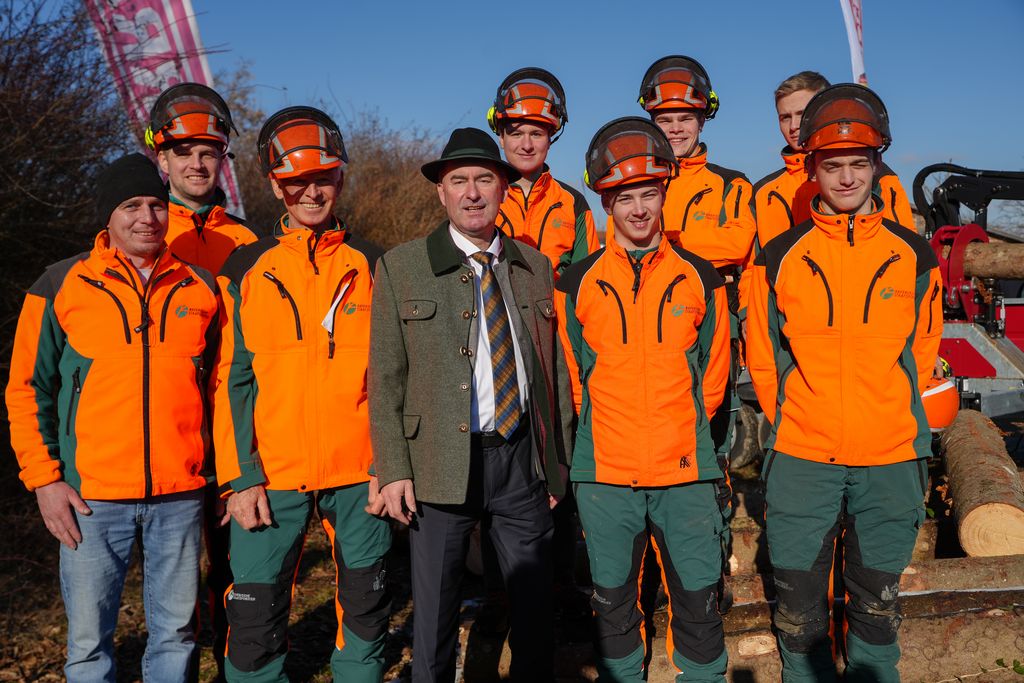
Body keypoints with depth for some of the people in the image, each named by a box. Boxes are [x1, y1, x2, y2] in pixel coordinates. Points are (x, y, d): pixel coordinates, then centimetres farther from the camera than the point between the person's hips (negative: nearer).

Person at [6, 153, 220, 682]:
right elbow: (27, 390, 4)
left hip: (181, 496, 2)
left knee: (176, 630, 12)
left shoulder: (199, 288, 6)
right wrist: (44, 479, -3)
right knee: (89, 638, 7)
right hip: (91, 496, -1)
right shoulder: (62, 286, 1)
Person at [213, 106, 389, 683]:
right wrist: (240, 478, -4)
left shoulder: (372, 266, 5)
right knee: (256, 618, 1)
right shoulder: (246, 269, 5)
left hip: (360, 475, 1)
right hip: (272, 477, 0)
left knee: (366, 610, 11)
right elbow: (233, 379, 3)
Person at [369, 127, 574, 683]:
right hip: (440, 463, -2)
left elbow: (554, 367, 10)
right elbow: (384, 379, -2)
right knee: (434, 612, 9)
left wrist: (559, 459, 8)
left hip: (522, 455, 3)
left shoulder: (535, 267, 9)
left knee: (534, 606, 14)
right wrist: (393, 470, -9)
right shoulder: (401, 267, 0)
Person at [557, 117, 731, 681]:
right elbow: (576, 376, 9)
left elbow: (713, 371, 10)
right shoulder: (577, 285, 0)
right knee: (613, 600, 13)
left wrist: (685, 430, 12)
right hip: (604, 471, 0)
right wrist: (607, 430, 10)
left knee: (698, 600, 8)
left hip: (687, 469, 0)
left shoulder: (699, 278, 2)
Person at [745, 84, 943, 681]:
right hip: (800, 462, -1)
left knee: (877, 599, 16)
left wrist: (901, 425, 6)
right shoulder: (779, 259, 0)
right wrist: (791, 424, 3)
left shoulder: (914, 257, 3)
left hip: (891, 462, 1)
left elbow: (922, 357, 9)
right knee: (799, 604, 9)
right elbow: (763, 359, 6)